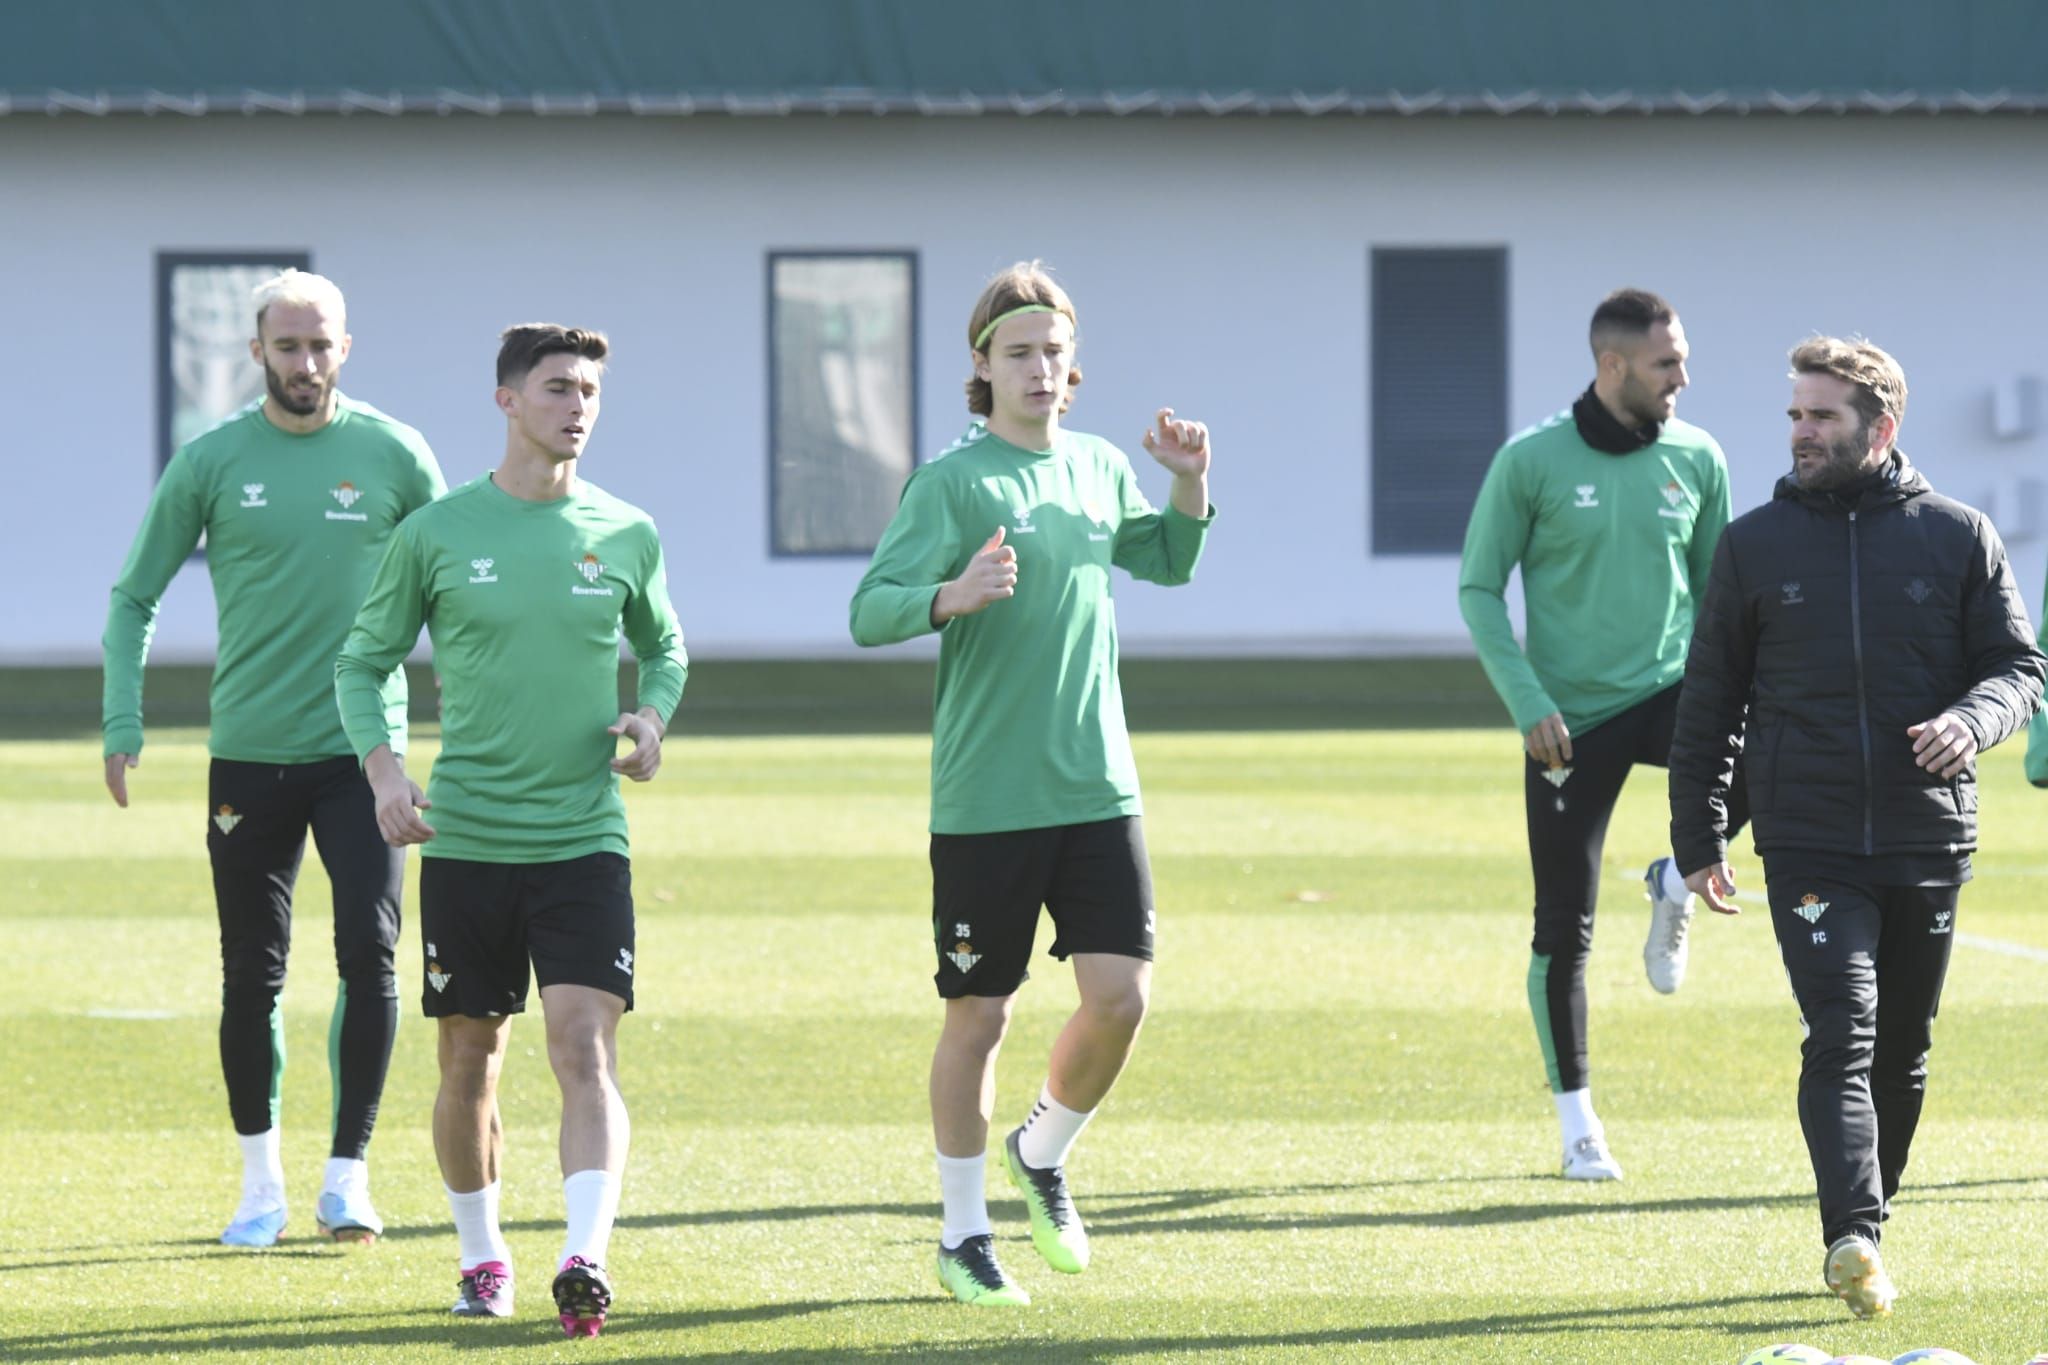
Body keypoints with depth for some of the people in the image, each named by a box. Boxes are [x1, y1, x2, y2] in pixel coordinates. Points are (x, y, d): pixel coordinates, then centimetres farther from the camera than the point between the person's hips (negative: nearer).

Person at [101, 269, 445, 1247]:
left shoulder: (395, 456, 1)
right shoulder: (211, 462, 0)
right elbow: (134, 598, 7)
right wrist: (122, 723, -3)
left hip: (362, 753, 0)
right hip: (249, 755, 1)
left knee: (370, 956, -11)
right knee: (252, 976, 4)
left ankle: (349, 1172, -1)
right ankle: (261, 1182, 17)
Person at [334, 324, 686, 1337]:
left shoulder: (626, 536, 4)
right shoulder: (437, 533, -1)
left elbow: (664, 647, 21)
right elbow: (363, 661, 7)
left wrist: (651, 716, 0)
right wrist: (383, 768, -9)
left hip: (585, 837, 0)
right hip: (465, 837, 0)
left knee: (584, 1045, -14)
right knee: (470, 1059, 8)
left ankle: (584, 1260, -23)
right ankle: (482, 1257, 24)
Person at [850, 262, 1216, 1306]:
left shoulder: (1102, 470, 10)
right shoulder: (950, 483, -7)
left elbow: (1168, 562, 28)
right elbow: (868, 613, -14)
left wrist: (1190, 486, 9)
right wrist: (953, 595, -33)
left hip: (1097, 789, 4)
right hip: (984, 798, -4)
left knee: (1119, 994, -5)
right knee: (979, 1014, 2)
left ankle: (1043, 1155, 23)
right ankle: (962, 1236, 17)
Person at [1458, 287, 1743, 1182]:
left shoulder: (1697, 460, 2)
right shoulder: (1532, 461, -6)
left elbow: (1718, 589, 13)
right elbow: (1479, 588, -1)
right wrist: (1527, 703, -11)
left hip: (1669, 696, 2)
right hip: (1570, 721, -2)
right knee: (1564, 930, 0)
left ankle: (1680, 886, -5)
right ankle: (1576, 1122, 16)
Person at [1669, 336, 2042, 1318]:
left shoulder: (1958, 537, 4)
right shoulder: (1753, 545, 5)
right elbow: (1709, 701, 9)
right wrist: (1697, 840, 6)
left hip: (1929, 844, 2)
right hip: (1809, 848, -2)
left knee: (1903, 1055, 10)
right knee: (1842, 1037, -17)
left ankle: (1861, 1238, 25)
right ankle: (1854, 1240, -29)